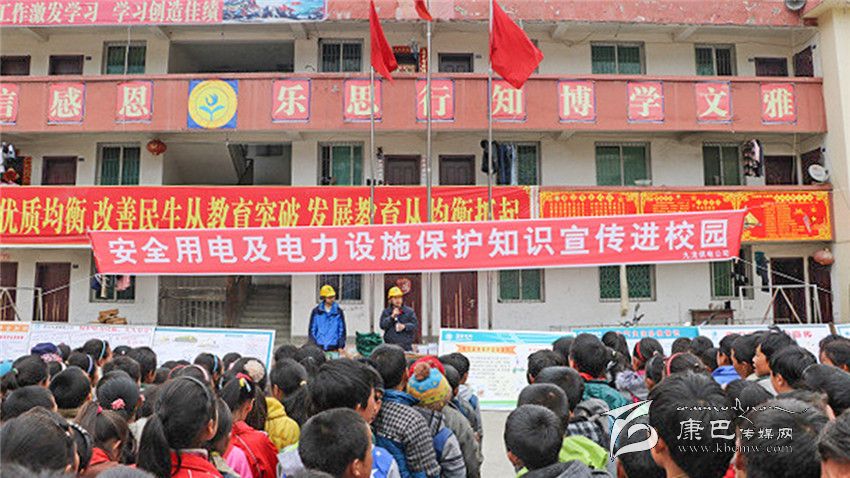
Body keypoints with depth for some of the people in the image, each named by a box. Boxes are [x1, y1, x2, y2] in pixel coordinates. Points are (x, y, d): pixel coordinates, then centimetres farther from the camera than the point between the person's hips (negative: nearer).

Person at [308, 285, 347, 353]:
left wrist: (341, 346, 2)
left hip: (333, 347, 0)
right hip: (319, 346, 0)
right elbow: (311, 329, 7)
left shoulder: (339, 312, 6)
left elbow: (342, 329, 8)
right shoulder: (316, 311, 5)